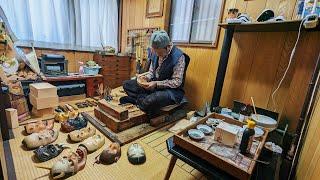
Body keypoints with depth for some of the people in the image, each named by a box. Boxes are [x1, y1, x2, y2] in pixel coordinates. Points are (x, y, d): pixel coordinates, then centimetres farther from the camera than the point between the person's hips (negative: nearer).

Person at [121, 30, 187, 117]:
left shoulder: (178, 56, -19)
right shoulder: (155, 53, 0)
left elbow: (177, 82, -19)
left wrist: (157, 84, -26)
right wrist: (146, 77, -10)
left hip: (172, 90, -6)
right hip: (154, 84, 7)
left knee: (152, 100, -38)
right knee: (126, 84, 1)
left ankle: (138, 99, -7)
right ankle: (144, 99, -15)